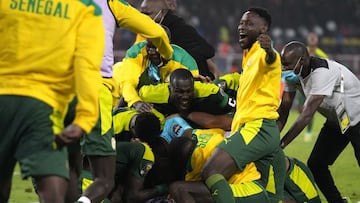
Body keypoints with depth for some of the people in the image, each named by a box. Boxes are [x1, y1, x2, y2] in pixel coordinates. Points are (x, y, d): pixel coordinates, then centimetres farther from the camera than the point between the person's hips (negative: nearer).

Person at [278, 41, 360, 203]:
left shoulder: (322, 72, -35)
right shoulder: (293, 74, -10)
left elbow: (307, 114, -37)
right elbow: (282, 113, -7)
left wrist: (280, 144, -35)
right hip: (336, 120, 8)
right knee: (315, 165, 3)